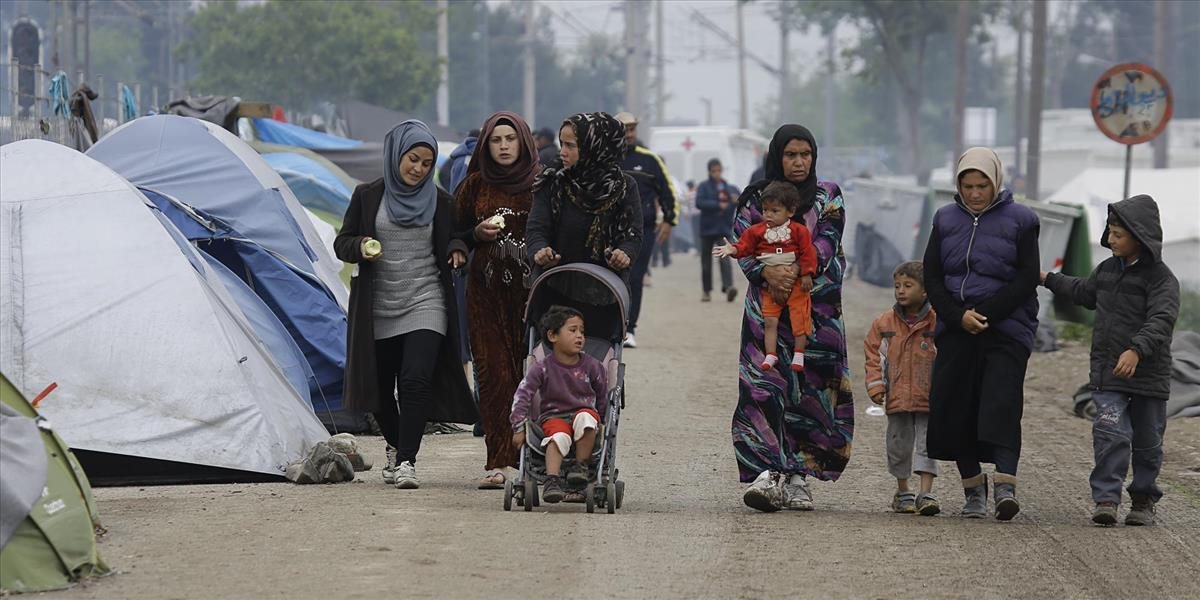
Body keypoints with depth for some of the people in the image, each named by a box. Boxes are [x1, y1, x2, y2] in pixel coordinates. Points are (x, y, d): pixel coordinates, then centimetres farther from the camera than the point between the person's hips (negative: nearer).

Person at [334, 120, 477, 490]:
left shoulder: (438, 202, 7)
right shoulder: (367, 196, 5)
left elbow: (448, 250, 14)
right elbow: (342, 243, 7)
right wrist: (361, 247, -15)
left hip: (425, 304, -1)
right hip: (378, 310, 1)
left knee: (416, 380, -19)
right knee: (380, 386, 10)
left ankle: (406, 460, -17)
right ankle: (396, 447, 36)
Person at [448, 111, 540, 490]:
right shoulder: (476, 184, 10)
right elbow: (457, 233, 15)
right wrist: (478, 233, -4)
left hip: (531, 288, -2)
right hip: (487, 288, 2)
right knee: (494, 372, -5)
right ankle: (500, 462, -6)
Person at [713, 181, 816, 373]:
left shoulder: (799, 231, -8)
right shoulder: (757, 231, 0)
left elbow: (808, 253, -8)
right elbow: (744, 247, -4)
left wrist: (807, 274, -12)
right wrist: (733, 250, -24)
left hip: (795, 283, -2)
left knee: (799, 319, 0)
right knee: (770, 321, 2)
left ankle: (798, 355, 13)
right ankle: (770, 355, 9)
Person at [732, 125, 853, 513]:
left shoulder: (828, 197, 11)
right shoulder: (755, 199, 10)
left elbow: (826, 243, -4)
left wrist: (796, 271, -21)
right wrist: (768, 273, -20)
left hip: (817, 308, 1)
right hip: (766, 308, -1)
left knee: (813, 390, -2)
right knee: (764, 387, -14)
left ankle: (795, 475, 5)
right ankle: (770, 473, -20)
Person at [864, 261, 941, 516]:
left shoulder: (937, 322, -5)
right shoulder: (884, 323, 3)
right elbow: (874, 356, 7)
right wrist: (876, 387, -3)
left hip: (927, 398, -3)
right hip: (897, 397, 3)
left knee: (926, 444, -5)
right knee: (899, 445, 11)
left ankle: (926, 493, -7)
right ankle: (903, 492, 24)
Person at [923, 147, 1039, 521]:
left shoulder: (1019, 221, 1)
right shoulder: (946, 220, 11)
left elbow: (1027, 279, -4)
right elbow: (932, 278, 8)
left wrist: (986, 315, -13)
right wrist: (959, 316, -8)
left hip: (1006, 327, -4)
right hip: (955, 331, 4)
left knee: (1001, 405, -18)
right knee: (953, 408, 0)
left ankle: (1005, 485, -27)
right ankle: (973, 489, 12)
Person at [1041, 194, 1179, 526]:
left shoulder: (1161, 278, -11)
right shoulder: (1107, 269, 10)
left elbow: (1161, 320, -26)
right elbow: (1084, 292, 33)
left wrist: (1137, 351, -40)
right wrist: (1049, 280, 39)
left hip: (1148, 373, -4)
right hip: (1108, 374, 4)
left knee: (1147, 442, 9)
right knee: (1111, 433, -12)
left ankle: (1143, 500, 24)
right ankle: (1106, 498, -15)